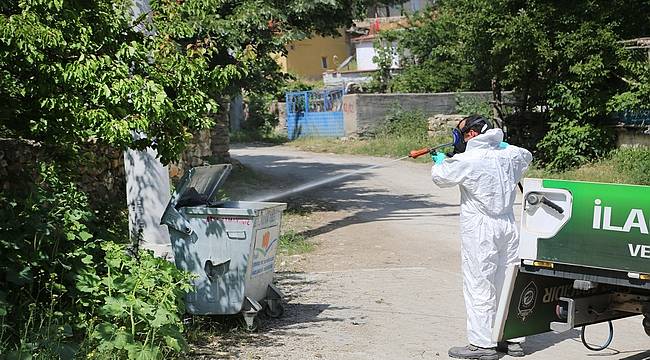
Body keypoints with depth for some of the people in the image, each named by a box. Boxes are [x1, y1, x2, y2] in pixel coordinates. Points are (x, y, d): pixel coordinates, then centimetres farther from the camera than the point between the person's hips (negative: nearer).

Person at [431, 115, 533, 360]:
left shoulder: (467, 160, -14)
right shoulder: (509, 154, 5)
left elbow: (440, 177, 0)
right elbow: (527, 156, 28)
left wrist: (439, 161, 20)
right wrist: (500, 145, 33)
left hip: (480, 231, -7)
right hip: (508, 227, 7)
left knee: (479, 285, -1)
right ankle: (513, 339, 20)